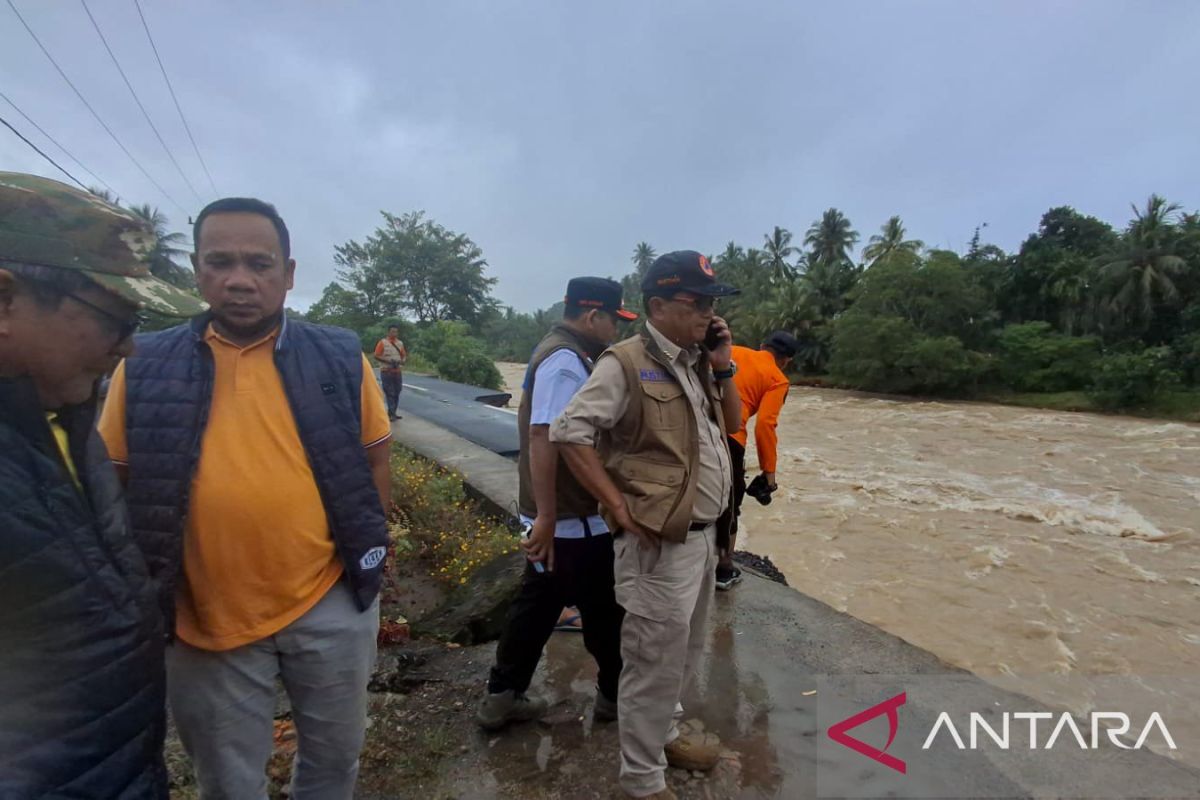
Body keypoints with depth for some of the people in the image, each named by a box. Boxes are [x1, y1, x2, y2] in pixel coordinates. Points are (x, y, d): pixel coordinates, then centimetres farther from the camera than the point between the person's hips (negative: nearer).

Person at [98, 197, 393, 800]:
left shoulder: (340, 358, -5)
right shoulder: (144, 367, -3)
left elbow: (374, 460, 3)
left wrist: (366, 555, 0)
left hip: (331, 604, 0)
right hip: (204, 618, 1)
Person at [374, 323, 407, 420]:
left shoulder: (400, 343, 10)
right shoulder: (382, 342, -4)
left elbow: (404, 356, 16)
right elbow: (376, 356, -7)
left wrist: (402, 361, -6)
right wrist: (388, 361, -18)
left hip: (398, 371, 5)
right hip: (386, 371, -5)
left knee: (397, 392, 7)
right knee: (389, 392, -8)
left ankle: (392, 412, 16)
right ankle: (391, 413, -9)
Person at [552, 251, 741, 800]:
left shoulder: (697, 362, 9)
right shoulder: (627, 363, -16)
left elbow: (731, 425, 16)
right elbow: (569, 432, -20)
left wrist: (722, 367, 1)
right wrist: (620, 509, -19)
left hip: (705, 534, 9)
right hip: (661, 542, -8)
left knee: (684, 652, 24)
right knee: (655, 663, 6)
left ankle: (664, 734, 47)